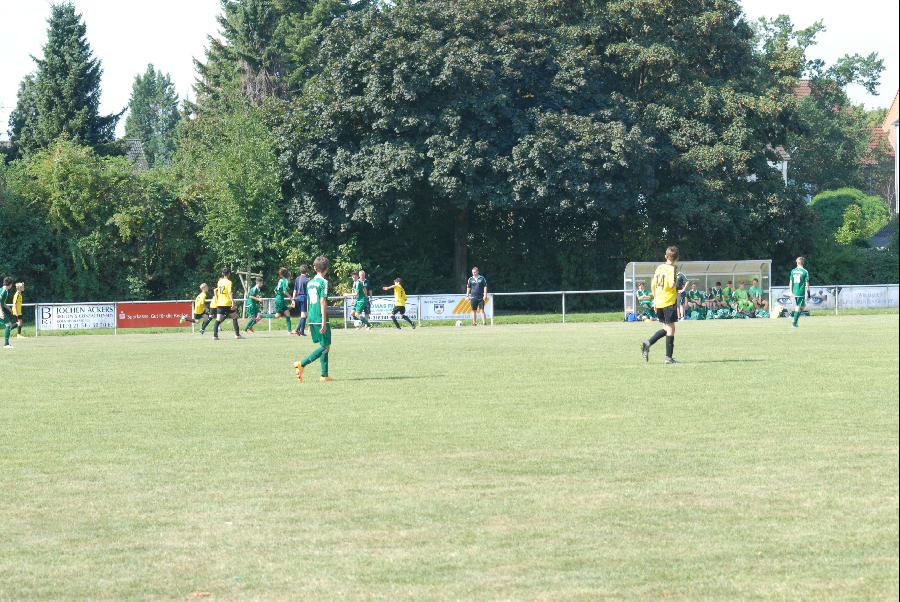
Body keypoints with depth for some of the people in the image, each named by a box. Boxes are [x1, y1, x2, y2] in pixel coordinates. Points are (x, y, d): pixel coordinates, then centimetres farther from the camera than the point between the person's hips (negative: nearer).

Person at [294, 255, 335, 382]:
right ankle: (302, 364, -17)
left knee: (323, 346, 13)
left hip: (312, 319, 8)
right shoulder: (323, 282, -9)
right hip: (320, 319, -8)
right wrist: (324, 322, -16)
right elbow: (323, 302, -15)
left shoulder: (310, 283, 15)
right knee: (326, 347, -4)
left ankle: (324, 375, 10)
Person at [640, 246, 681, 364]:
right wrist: (676, 282, -2)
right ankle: (668, 358, -1)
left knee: (666, 329, 18)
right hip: (669, 302, -7)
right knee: (670, 329, 0)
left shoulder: (659, 268, 10)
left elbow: (652, 285, 14)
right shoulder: (671, 269, -11)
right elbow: (671, 285, -23)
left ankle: (647, 344, 2)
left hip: (659, 302, 7)